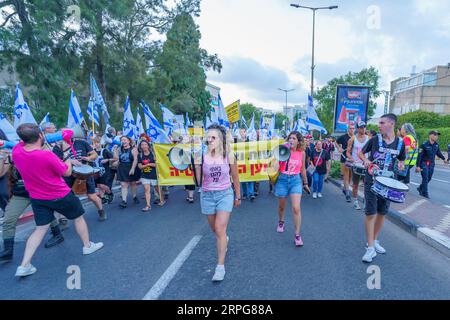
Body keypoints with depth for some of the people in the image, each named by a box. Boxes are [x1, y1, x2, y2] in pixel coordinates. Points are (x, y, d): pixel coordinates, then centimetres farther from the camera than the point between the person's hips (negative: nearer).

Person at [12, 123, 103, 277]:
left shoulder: (16, 151, -12)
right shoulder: (47, 155, -29)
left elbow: (25, 143, 15)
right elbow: (67, 172, -13)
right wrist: (69, 160, 4)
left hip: (37, 198, 6)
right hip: (60, 196, -5)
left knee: (41, 228, 15)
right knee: (78, 217, 16)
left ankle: (24, 266, 13)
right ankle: (88, 246, 31)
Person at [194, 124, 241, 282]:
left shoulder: (229, 155, -9)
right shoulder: (202, 155, -10)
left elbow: (235, 178, 3)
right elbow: (199, 180, -10)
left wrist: (238, 196, 10)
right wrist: (197, 163, -23)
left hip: (225, 194, -2)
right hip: (207, 195, 2)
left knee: (220, 230, -8)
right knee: (215, 229, 19)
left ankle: (220, 266, 5)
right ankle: (224, 240, 54)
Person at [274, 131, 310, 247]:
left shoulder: (302, 153, 0)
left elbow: (302, 169, 13)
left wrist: (305, 183, 19)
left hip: (295, 180, 1)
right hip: (282, 179, 0)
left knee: (296, 208, -9)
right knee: (282, 206, 17)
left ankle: (297, 235, 3)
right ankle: (281, 222, 47)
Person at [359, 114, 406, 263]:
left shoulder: (400, 143, 1)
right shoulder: (375, 139, -6)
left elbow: (402, 160, 16)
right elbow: (361, 153, 5)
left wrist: (401, 164, -7)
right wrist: (365, 160, -15)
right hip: (371, 181, -3)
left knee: (382, 213, 13)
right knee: (371, 213, -4)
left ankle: (375, 241, 31)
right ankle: (370, 247, 3)